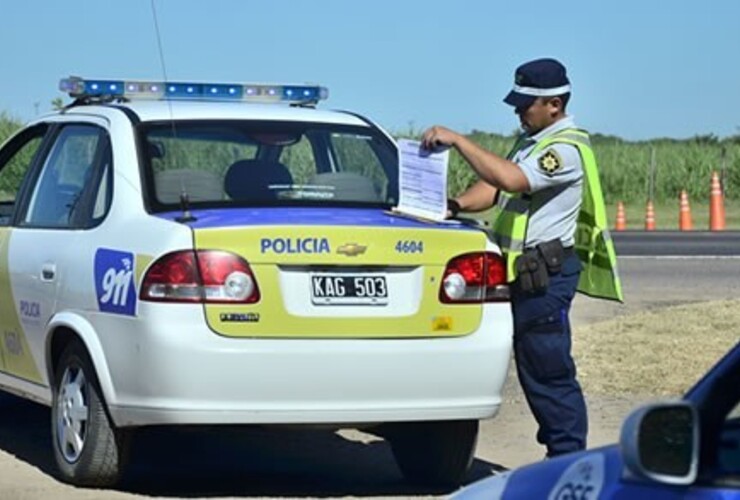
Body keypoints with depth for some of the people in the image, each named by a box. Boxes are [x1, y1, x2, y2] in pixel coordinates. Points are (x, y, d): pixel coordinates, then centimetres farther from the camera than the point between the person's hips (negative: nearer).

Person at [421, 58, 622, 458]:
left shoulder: (566, 149, -16)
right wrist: (455, 206, -5)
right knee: (532, 369, 14)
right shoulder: (530, 140, 16)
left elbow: (510, 179, -30)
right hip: (523, 271, 10)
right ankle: (560, 453, 22)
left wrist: (457, 140, -27)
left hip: (545, 273, -10)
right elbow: (495, 188, 15)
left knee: (549, 372, -6)